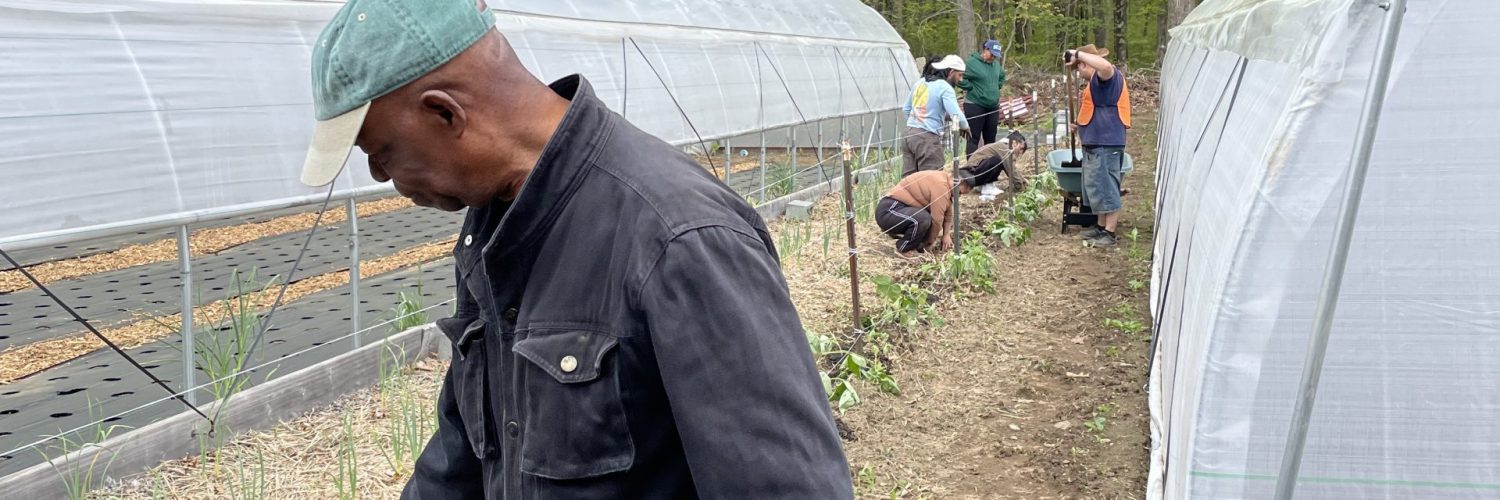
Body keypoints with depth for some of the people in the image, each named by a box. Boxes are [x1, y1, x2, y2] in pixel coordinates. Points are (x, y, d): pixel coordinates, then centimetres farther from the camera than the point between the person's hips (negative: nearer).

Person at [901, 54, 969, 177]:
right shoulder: (945, 87, -8)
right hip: (928, 139, -7)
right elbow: (956, 115, -17)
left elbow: (905, 108, 22)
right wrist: (966, 127, 3)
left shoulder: (920, 82, 14)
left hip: (909, 135, 7)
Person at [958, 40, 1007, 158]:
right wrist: (973, 88, -14)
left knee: (990, 138, 14)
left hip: (993, 106, 7)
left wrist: (997, 87, 13)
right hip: (975, 106, -7)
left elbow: (1002, 77, 27)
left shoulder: (996, 64, 9)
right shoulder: (972, 63, -12)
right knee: (974, 138, -4)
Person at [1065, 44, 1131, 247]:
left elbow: (1105, 65, -37)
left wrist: (1077, 54, -29)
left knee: (1106, 187, -8)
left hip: (1105, 143, -11)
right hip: (1096, 143, 11)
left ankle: (1109, 233, -5)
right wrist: (1081, 123, 21)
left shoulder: (1108, 75, -11)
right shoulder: (1098, 81, 22)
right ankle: (1101, 226, 25)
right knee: (1097, 186, 16)